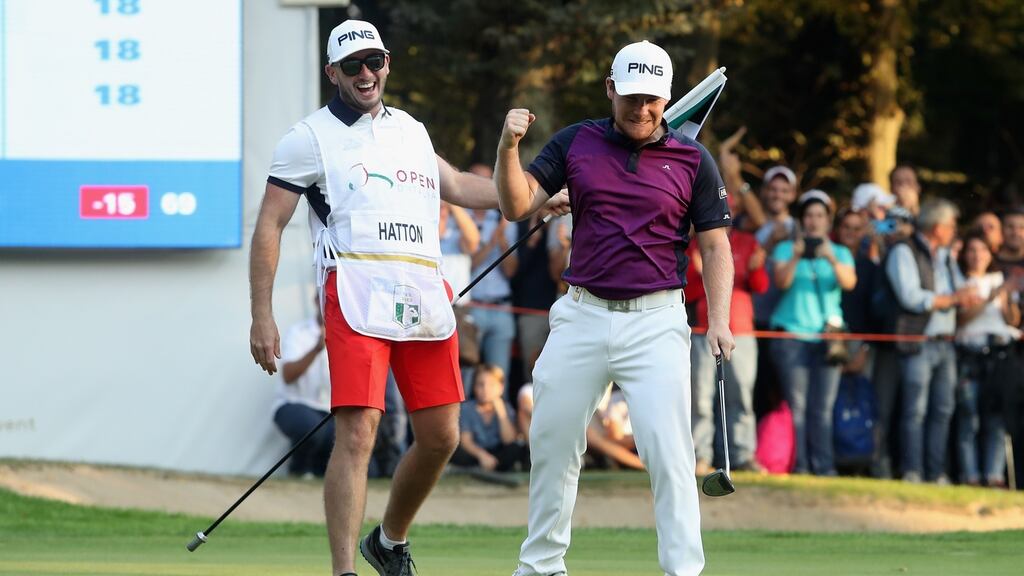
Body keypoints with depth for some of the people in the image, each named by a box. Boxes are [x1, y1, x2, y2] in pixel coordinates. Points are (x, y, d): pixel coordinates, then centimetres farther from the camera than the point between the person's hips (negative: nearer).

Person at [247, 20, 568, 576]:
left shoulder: (410, 130, 23)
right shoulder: (311, 137, 5)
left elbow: (456, 186, 38)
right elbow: (268, 227, 3)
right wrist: (261, 317, -5)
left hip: (425, 296, 6)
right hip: (356, 295, -6)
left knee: (440, 437, 6)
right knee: (357, 433, -17)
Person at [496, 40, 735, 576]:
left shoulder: (693, 160, 2)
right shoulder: (575, 143, 5)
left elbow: (715, 246, 5)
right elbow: (516, 205, -1)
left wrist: (718, 320, -7)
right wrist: (508, 146, -18)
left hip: (655, 323, -2)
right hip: (581, 315, 2)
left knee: (668, 449, -12)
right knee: (552, 443, 8)